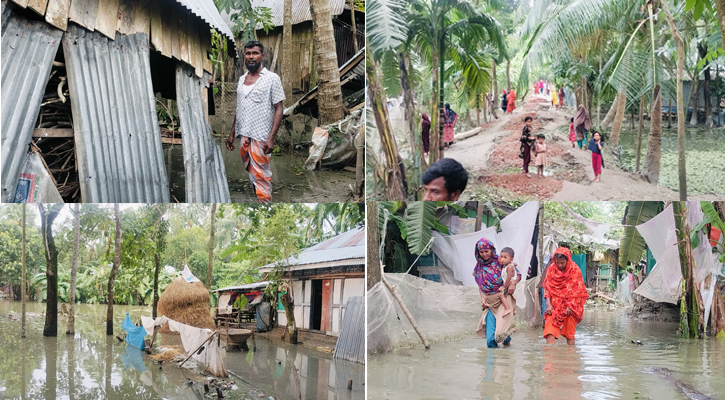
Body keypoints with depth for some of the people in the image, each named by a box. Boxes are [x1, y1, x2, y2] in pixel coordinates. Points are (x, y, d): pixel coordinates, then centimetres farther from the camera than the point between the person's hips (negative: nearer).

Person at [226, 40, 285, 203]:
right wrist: (232, 134, 15)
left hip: (260, 137, -6)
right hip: (243, 135, 6)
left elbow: (278, 109, -8)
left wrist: (271, 138, -17)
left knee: (261, 177, -7)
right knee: (251, 174, 10)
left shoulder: (272, 78, -5)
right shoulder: (242, 79, 13)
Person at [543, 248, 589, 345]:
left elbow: (576, 289, -7)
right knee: (550, 329, -12)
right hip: (555, 304, 2)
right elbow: (547, 287, 2)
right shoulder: (551, 269, 1)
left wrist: (570, 306, -14)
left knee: (570, 333, 4)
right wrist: (548, 304, -9)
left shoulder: (574, 269, -6)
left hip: (571, 304, -2)